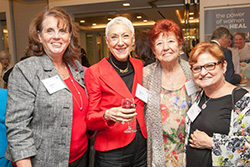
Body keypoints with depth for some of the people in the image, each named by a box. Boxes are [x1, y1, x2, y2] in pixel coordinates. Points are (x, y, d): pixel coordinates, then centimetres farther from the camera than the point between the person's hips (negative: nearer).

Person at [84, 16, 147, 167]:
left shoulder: (139, 66, 3)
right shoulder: (94, 72, -11)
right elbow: (89, 120, -9)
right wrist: (108, 115, -28)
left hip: (142, 148, 4)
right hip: (111, 154, -4)